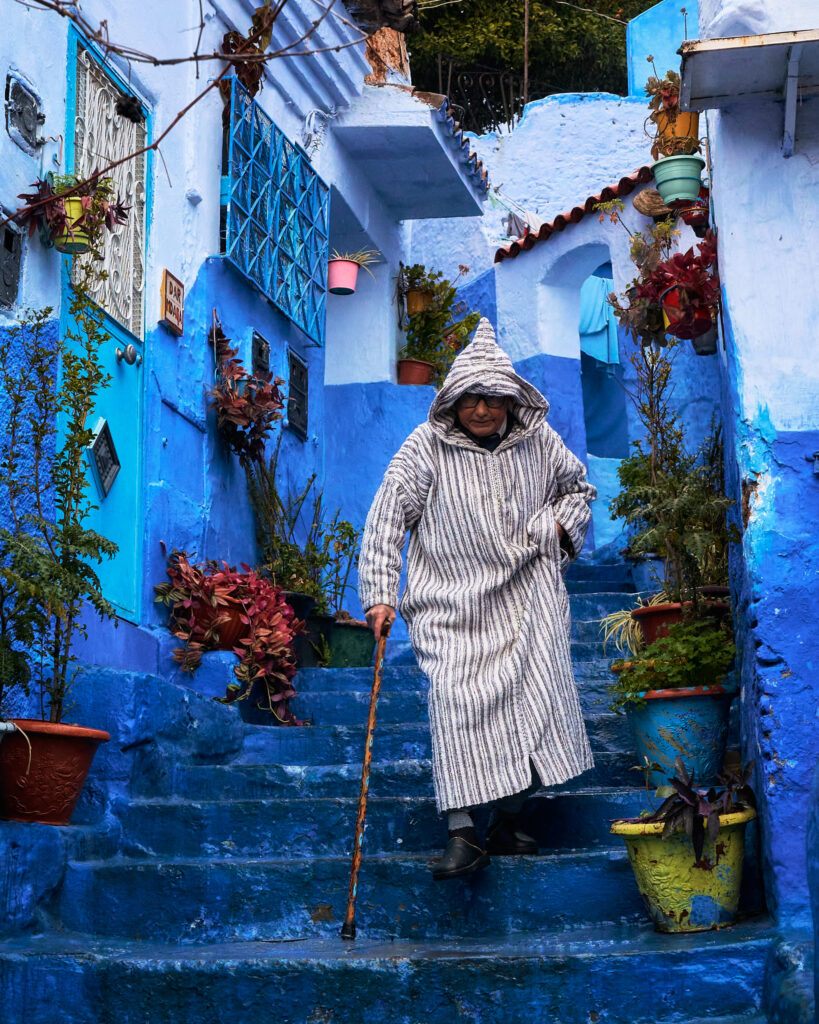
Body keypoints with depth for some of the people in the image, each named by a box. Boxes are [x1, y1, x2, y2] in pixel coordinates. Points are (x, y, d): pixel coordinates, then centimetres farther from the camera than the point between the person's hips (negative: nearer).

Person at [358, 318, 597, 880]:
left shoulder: (538, 440, 5)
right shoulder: (427, 446, -5)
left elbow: (578, 488, 24)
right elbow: (388, 517, -4)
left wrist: (559, 524, 3)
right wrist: (380, 595, -10)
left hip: (527, 594, 3)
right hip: (453, 601, -3)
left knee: (535, 695, -5)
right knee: (457, 699, -15)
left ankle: (508, 823, 8)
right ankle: (464, 835, -13)